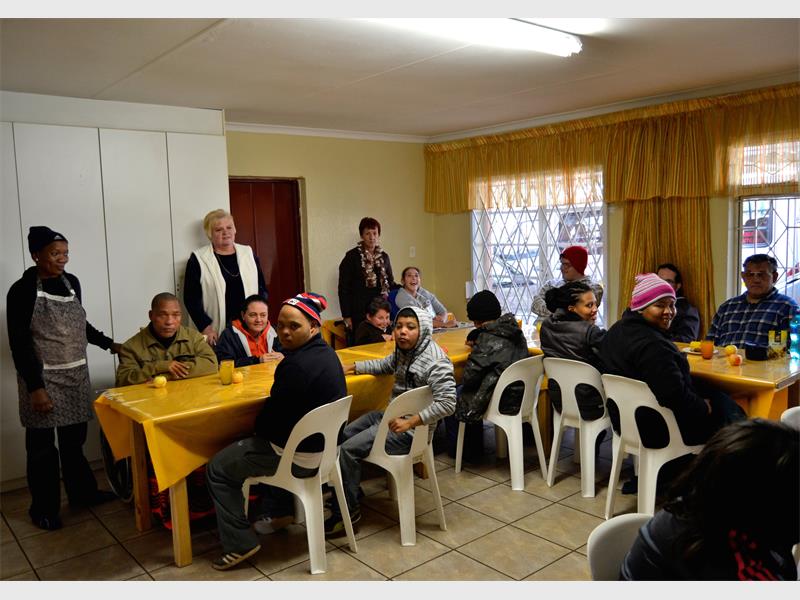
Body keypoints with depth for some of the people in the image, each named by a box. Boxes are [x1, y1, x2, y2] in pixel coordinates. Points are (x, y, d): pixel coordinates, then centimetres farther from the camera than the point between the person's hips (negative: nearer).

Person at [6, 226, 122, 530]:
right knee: (42, 446, 6)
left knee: (74, 439, 16)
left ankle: (82, 492, 31)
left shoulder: (71, 282, 4)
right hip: (43, 378, -5)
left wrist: (108, 344, 18)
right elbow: (19, 345, -15)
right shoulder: (22, 291, -13)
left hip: (76, 375, 5)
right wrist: (35, 387, -19)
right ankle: (43, 508, 20)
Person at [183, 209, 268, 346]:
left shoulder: (248, 254, 11)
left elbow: (262, 289, 13)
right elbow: (192, 298, -2)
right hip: (217, 332, -3)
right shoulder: (198, 260, 1)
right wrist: (206, 327, -10)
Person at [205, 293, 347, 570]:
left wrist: (258, 426, 0)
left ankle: (240, 543, 10)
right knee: (262, 444, 37)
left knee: (218, 469, 5)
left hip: (300, 458, -10)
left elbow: (272, 418, -21)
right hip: (326, 444, 10)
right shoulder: (327, 353, 2)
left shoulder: (296, 365, -28)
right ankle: (279, 513, 39)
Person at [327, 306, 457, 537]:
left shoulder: (436, 361, -23)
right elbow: (385, 365, 24)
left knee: (348, 450, -14)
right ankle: (349, 491, 30)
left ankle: (347, 513, 1)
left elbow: (447, 403, -29)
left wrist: (410, 422, -30)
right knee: (343, 434, 16)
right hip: (391, 415, 10)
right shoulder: (403, 351, 4)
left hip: (411, 431, -9)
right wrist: (351, 367, 15)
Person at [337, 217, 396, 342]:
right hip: (359, 313, -4)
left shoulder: (384, 257, 11)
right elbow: (343, 288, -4)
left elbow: (390, 283, 19)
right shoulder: (352, 257, -3)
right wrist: (346, 316, -7)